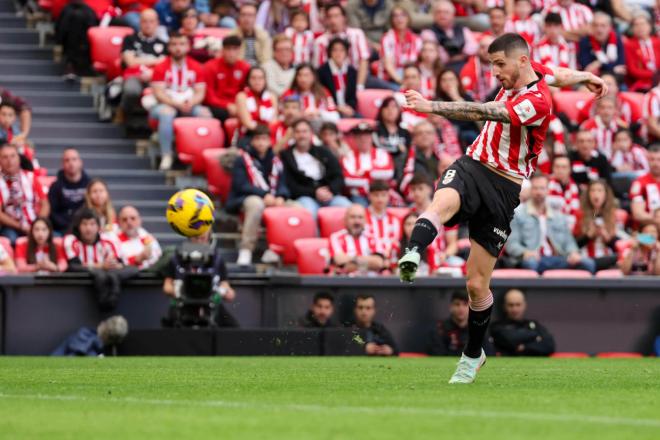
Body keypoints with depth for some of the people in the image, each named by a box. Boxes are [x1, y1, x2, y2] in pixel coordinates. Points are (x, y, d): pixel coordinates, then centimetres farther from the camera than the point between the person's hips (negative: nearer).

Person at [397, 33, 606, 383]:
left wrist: (431, 106, -39)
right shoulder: (531, 73, 6)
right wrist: (585, 77, 45)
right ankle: (411, 258, -64)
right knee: (442, 203, -35)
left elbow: (483, 112, -31)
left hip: (503, 187, -5)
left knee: (477, 284, -1)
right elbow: (559, 75, 27)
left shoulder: (536, 101, -19)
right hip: (471, 166, 5)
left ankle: (473, 355, 22)